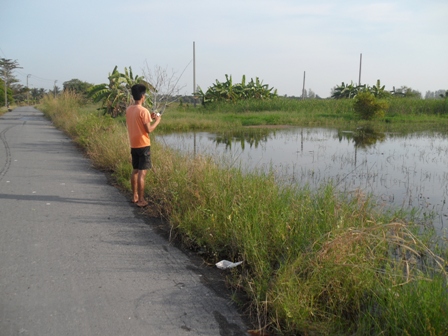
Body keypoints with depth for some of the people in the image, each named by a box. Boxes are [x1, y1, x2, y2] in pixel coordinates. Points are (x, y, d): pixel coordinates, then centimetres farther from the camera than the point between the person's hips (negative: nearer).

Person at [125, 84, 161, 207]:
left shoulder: (128, 109, 7)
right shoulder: (143, 111, -16)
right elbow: (148, 130, -17)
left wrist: (149, 118, 18)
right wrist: (157, 121, -1)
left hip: (133, 145, 8)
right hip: (143, 145, -8)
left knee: (135, 171, 17)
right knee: (142, 173, -4)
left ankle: (134, 196, 25)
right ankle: (141, 200, -1)